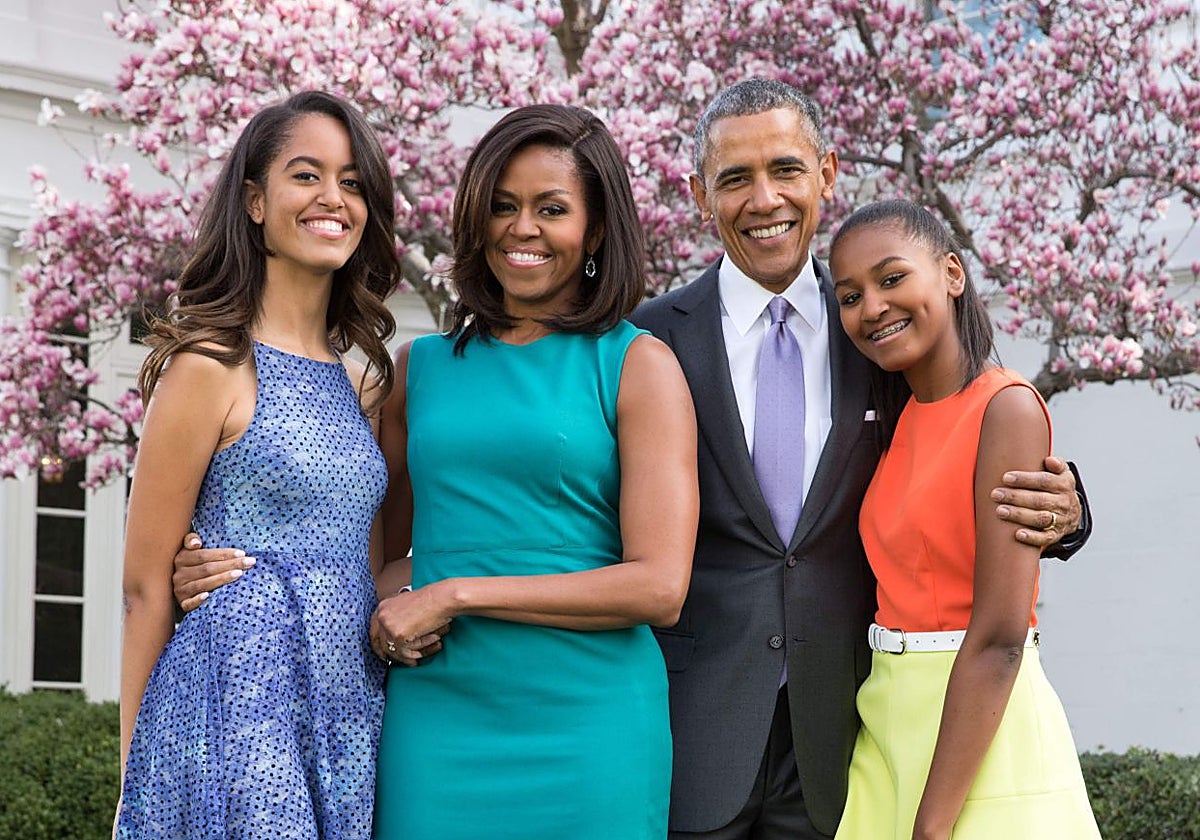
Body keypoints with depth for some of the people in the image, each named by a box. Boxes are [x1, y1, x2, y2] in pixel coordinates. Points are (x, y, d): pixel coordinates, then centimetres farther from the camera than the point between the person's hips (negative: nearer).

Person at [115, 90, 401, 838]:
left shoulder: (358, 383, 12)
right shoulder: (211, 367, -8)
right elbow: (147, 583, -7)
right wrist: (137, 775, -5)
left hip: (349, 714, 7)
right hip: (238, 712, -7)